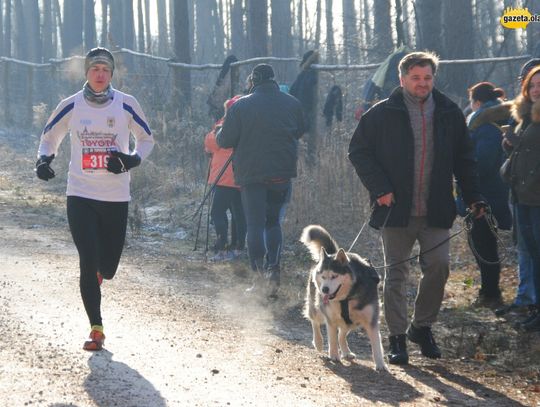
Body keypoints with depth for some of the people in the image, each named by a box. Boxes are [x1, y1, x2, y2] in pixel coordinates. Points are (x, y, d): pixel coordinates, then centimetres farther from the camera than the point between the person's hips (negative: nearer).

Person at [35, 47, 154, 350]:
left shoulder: (126, 104, -2)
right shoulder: (71, 106, -1)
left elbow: (147, 138, 11)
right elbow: (50, 137, 14)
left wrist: (132, 160, -9)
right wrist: (44, 158, -7)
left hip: (116, 197, 1)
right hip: (81, 196, -1)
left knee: (108, 267, 5)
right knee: (89, 263, -9)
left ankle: (98, 275, 45)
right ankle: (96, 329, 0)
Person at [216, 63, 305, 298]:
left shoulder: (241, 106, -8)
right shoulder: (292, 104, 3)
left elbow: (224, 141, -6)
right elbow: (300, 132, 18)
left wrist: (221, 131, 16)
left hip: (251, 174, -3)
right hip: (282, 173, 3)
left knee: (255, 225, 2)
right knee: (274, 222, 15)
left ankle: (259, 278, -5)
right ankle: (273, 270, 3)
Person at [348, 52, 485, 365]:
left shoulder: (450, 114, 7)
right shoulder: (383, 114, -2)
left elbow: (465, 159, 12)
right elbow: (359, 152, 1)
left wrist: (473, 197, 3)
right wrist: (380, 189, -9)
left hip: (436, 210, 2)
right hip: (397, 209, -2)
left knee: (439, 266, -3)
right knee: (396, 273, 2)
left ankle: (422, 327, 17)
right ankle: (397, 339, 9)